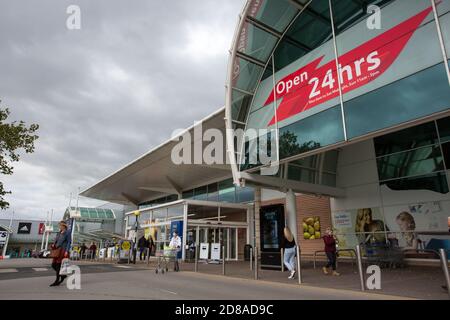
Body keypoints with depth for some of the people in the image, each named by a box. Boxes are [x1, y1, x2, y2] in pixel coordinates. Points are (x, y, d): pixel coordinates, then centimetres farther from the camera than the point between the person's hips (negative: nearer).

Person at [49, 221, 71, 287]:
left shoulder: (67, 233, -6)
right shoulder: (59, 233, 16)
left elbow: (69, 242, -10)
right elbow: (56, 241, 20)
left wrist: (67, 251, -18)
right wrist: (53, 245, -1)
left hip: (63, 251, -8)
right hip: (57, 251, 8)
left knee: (58, 265, -6)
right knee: (53, 265, 5)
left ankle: (57, 281, 3)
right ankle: (62, 275, 22)